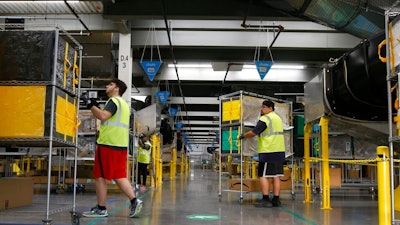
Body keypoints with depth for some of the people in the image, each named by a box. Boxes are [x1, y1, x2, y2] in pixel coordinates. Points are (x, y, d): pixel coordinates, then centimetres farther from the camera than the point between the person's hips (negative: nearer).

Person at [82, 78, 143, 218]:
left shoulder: (114, 100, -7)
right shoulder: (123, 103, 22)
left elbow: (103, 116, -24)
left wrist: (90, 104, -15)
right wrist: (96, 107, 21)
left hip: (108, 144, -9)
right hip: (121, 145, 9)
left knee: (100, 177, -1)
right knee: (119, 176, 10)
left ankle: (101, 209, 4)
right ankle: (134, 201, 0)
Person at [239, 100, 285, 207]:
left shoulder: (265, 119, -10)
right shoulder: (278, 118, 19)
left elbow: (253, 133, -13)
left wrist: (243, 135, 4)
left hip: (268, 151, -8)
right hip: (279, 151, 8)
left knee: (263, 176, -4)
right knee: (276, 176, 8)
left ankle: (265, 199, -6)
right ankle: (276, 200, 9)